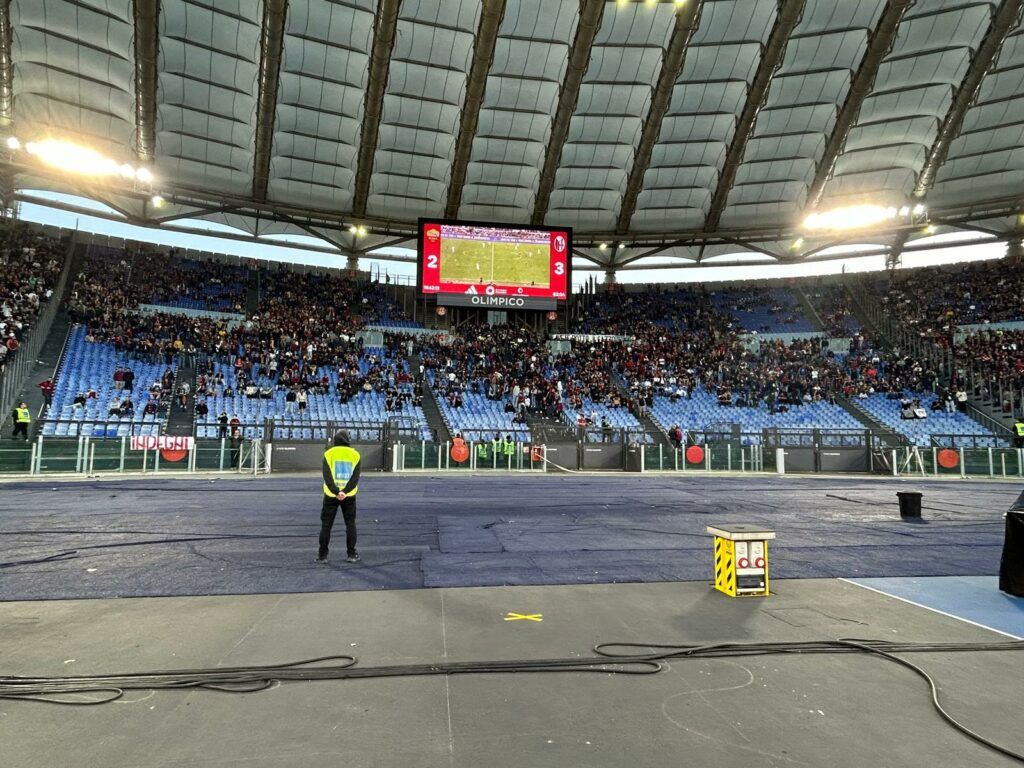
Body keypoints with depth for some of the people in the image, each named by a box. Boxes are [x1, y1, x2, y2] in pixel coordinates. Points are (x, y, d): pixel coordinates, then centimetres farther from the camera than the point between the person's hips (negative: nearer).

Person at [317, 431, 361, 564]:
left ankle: (322, 555, 8)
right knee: (350, 524, 11)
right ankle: (352, 554, 11)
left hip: (331, 495, -1)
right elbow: (355, 476, -6)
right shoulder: (354, 454, 2)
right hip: (349, 496, 1)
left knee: (326, 525, 7)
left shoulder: (329, 453, -1)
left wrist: (336, 492, -15)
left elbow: (327, 476, -10)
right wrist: (345, 492, -13)